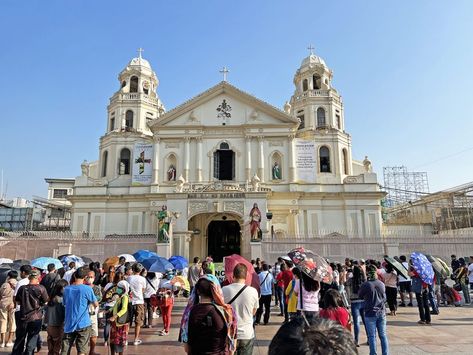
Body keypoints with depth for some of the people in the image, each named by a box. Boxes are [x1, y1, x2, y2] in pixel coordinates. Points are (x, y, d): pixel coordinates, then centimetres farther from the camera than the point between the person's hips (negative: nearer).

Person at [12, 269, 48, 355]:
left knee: (19, 341, 18)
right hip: (36, 318, -3)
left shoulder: (22, 288, -4)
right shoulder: (41, 288, -13)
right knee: (31, 342, 8)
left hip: (23, 317, 3)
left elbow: (17, 302, 7)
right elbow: (45, 302, -5)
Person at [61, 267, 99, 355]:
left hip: (69, 324, 4)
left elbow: (65, 304, 17)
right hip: (83, 324, -4)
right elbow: (96, 305, -4)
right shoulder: (87, 289, -12)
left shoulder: (66, 289, 3)